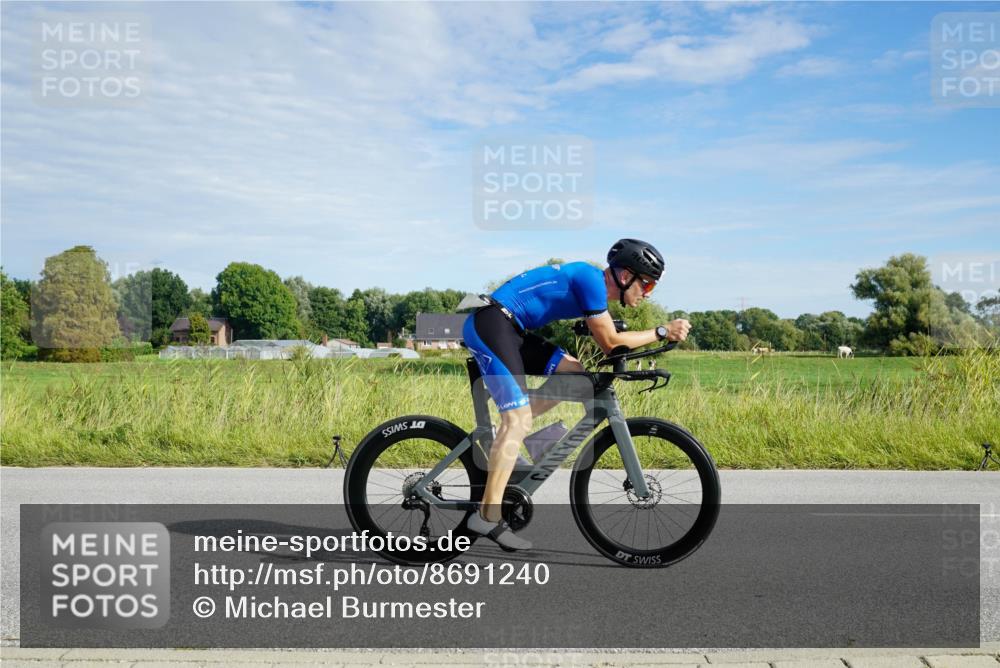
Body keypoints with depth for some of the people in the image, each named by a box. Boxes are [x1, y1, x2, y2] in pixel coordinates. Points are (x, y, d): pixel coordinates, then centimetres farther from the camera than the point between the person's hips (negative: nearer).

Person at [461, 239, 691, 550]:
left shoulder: (597, 287, 15)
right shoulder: (591, 279, -13)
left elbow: (609, 342, 22)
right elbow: (610, 343, -11)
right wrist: (662, 332, -5)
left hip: (510, 329, 10)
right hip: (490, 323, -10)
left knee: (573, 372, 7)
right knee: (519, 421, -14)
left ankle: (503, 436, 7)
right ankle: (488, 517, -12)